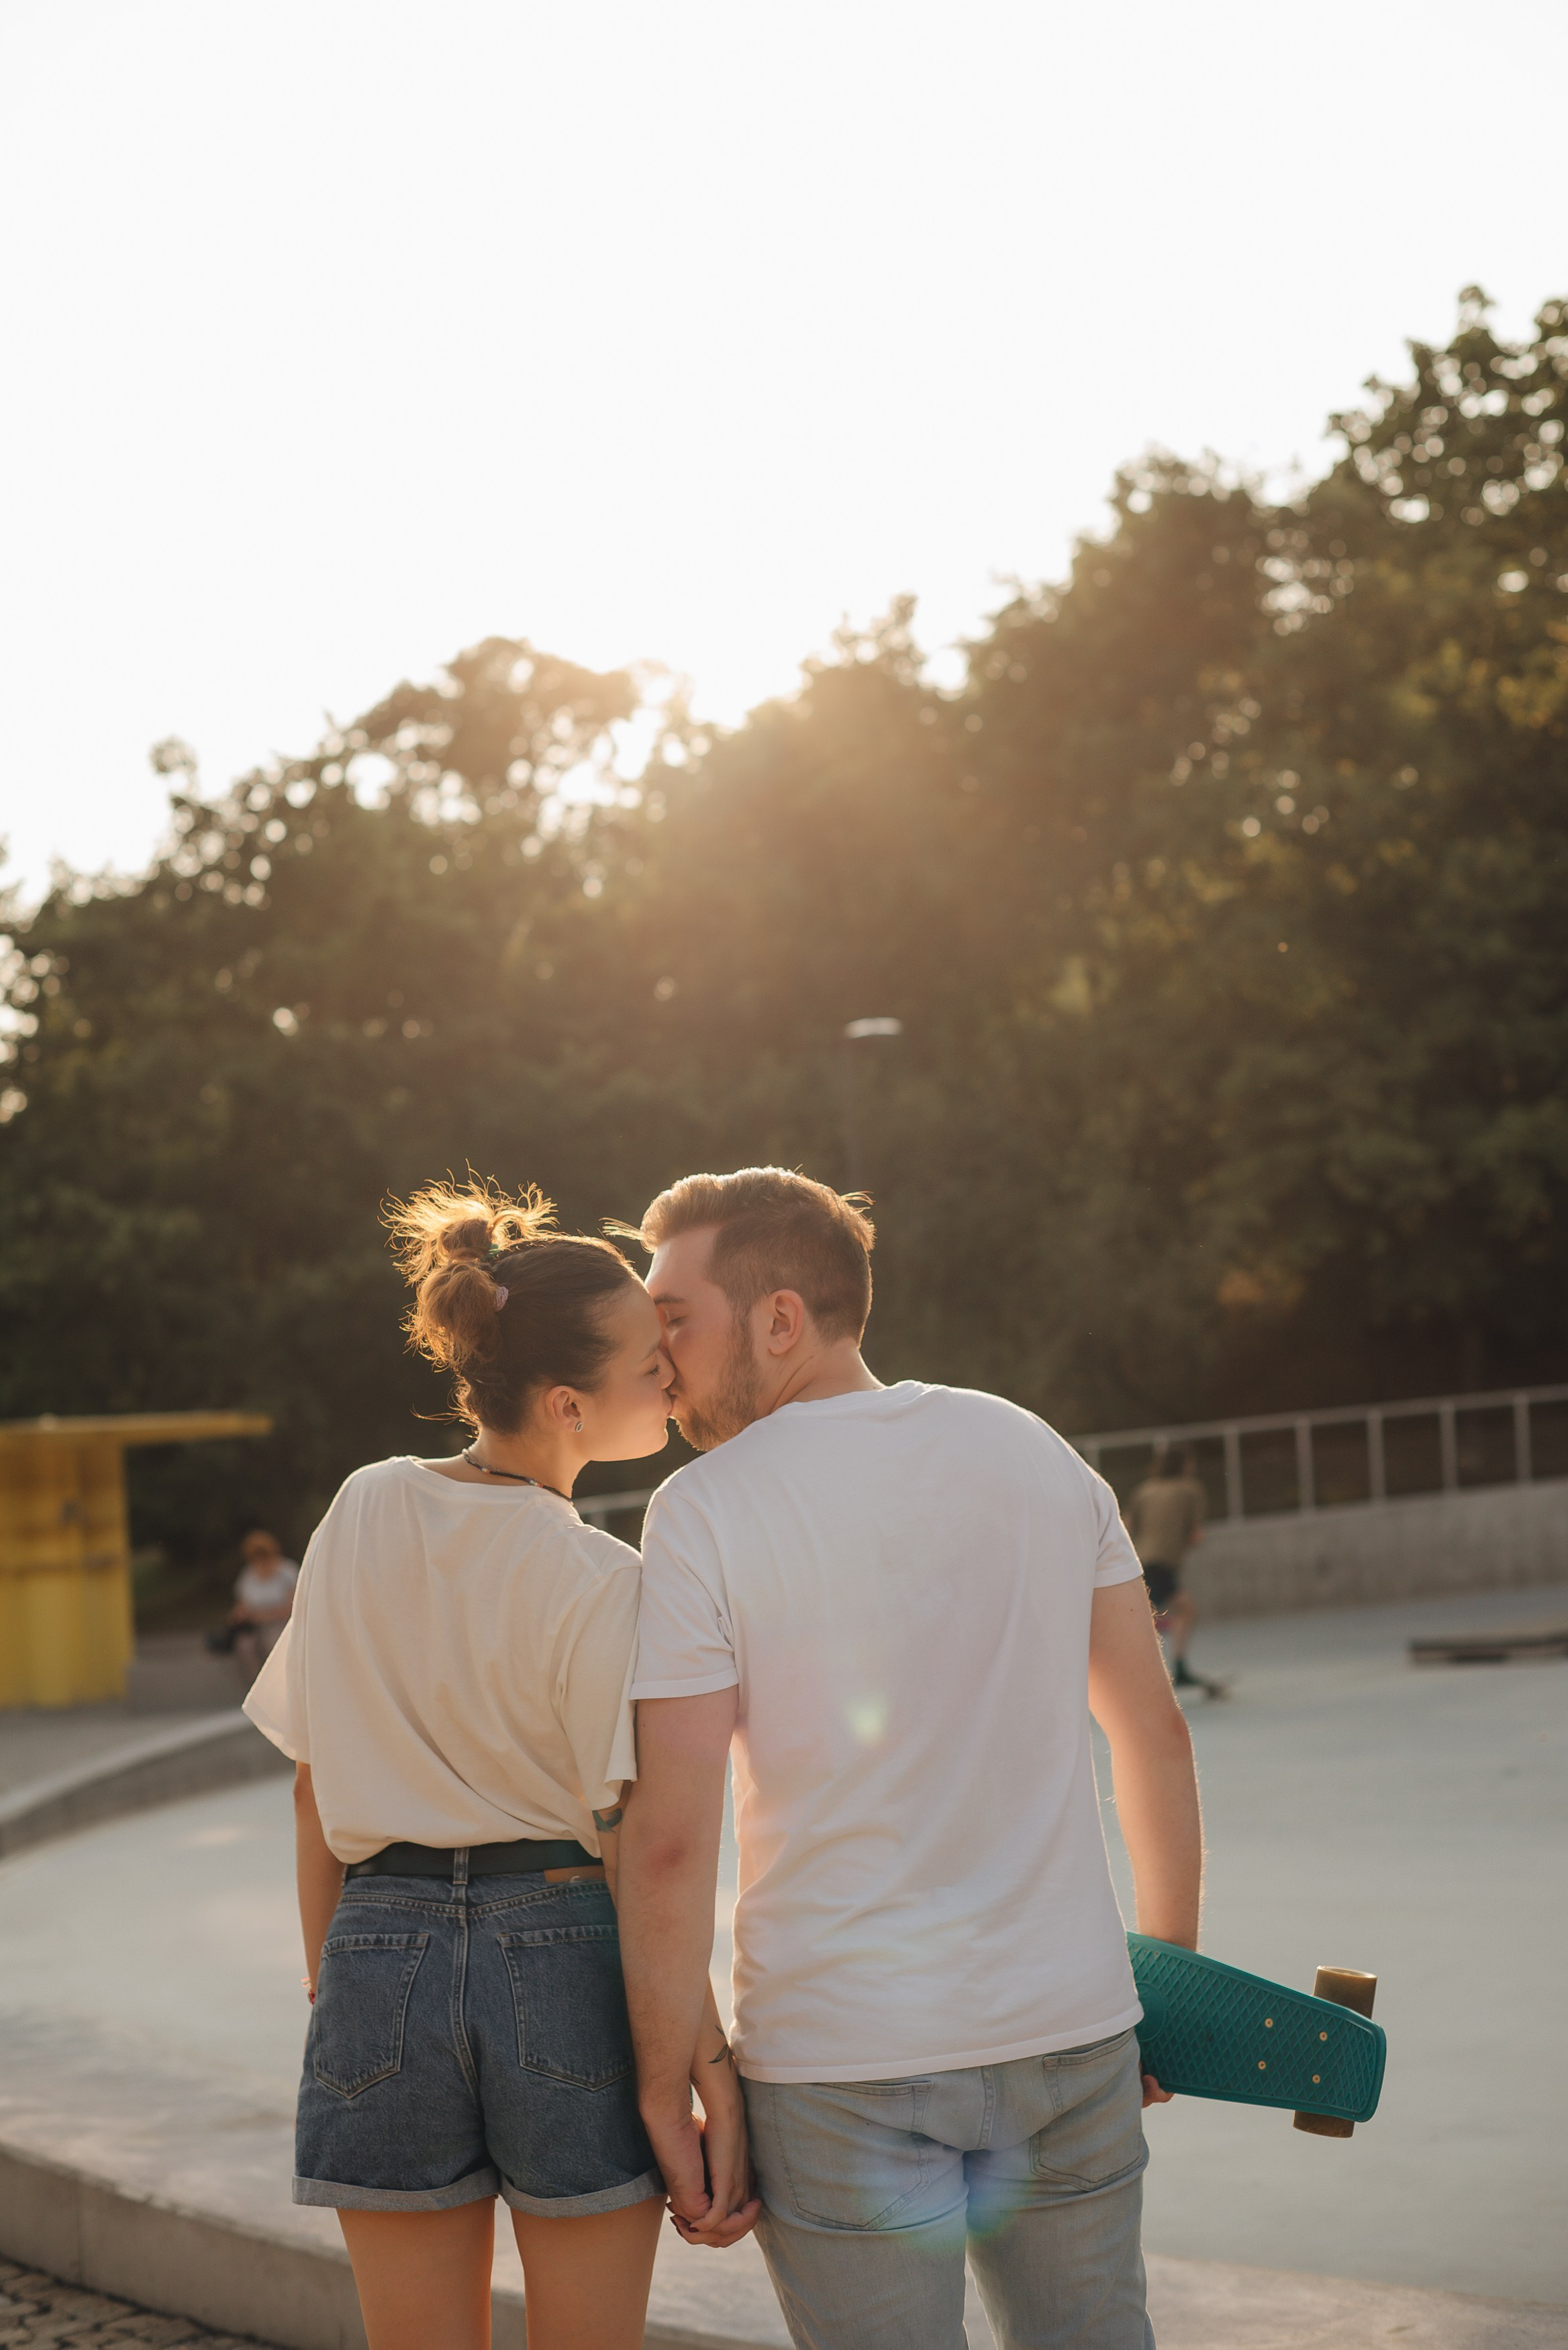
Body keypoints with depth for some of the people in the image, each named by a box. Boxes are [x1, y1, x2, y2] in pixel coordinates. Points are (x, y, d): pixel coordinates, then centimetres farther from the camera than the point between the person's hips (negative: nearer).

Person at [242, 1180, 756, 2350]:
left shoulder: (363, 1514, 2)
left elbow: (315, 1791, 8)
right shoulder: (602, 1587, -12)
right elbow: (642, 1864, -14)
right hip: (565, 1961, -4)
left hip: (379, 1957, 4)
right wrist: (718, 2082, -10)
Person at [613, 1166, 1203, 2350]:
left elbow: (669, 1841, -14)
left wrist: (666, 2094, -5)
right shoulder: (1036, 1453, 5)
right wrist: (1171, 1976, 19)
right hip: (1071, 2029, 4)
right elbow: (1155, 1730, 9)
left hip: (841, 2060, -4)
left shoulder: (704, 1510, -10)